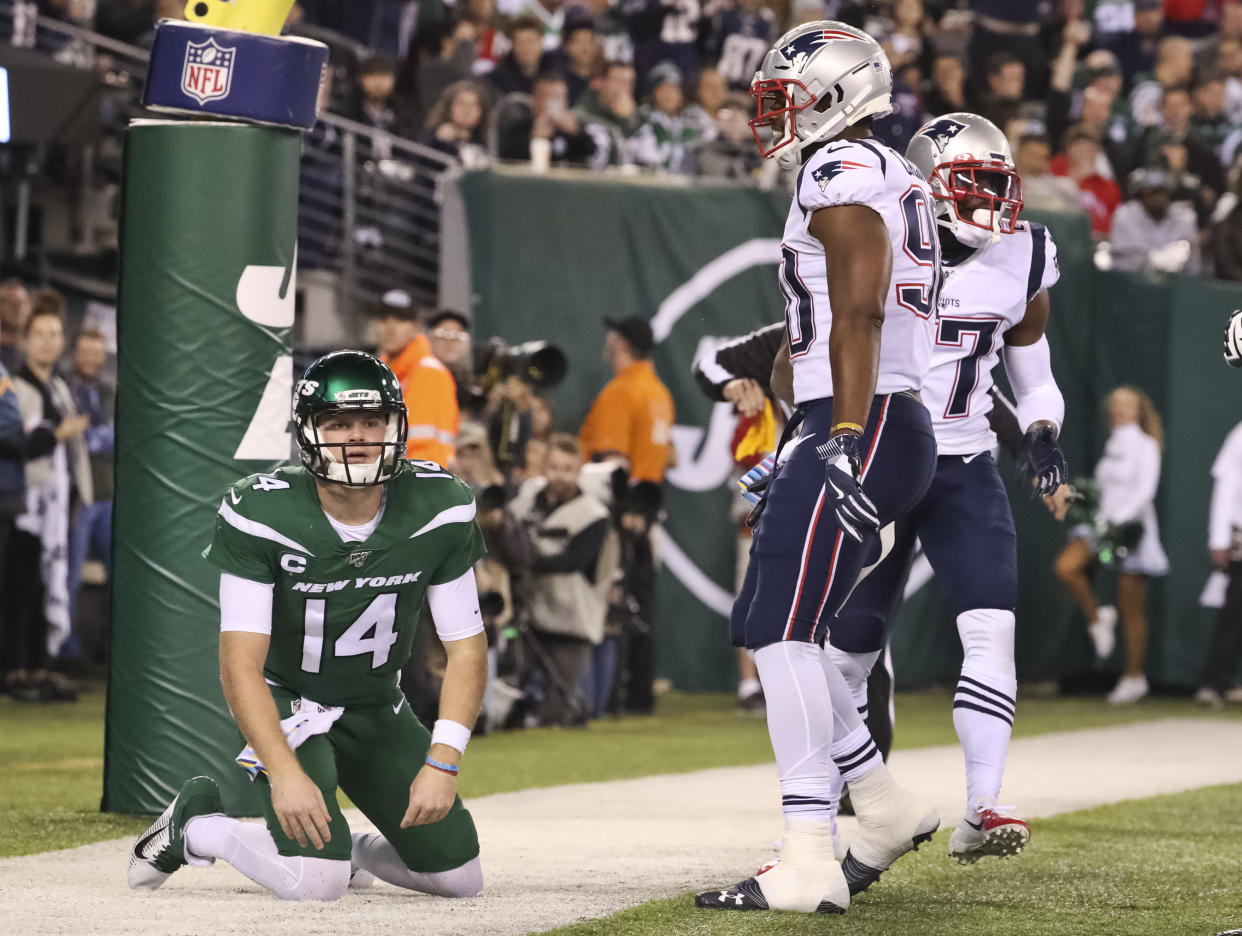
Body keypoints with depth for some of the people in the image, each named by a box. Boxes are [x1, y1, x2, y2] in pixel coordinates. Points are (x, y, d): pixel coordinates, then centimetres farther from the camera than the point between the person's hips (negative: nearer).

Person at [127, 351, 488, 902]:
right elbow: (241, 664, -27)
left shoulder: (439, 511, -14)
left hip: (377, 710, 5)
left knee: (460, 877, -1)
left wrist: (443, 764, -23)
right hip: (286, 702, -5)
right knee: (316, 882, -25)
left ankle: (346, 847, 28)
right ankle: (195, 825, 4)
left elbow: (467, 649, -10)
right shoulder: (260, 515, -25)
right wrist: (284, 773, -39)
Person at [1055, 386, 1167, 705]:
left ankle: (1134, 676, 7)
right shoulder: (1112, 445, 13)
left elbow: (1146, 490, -16)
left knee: (1131, 607, -1)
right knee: (1066, 566, -21)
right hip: (1104, 525, 6)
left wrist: (1120, 520, -25)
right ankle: (1097, 618, -1)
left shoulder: (1145, 446, -6)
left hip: (1132, 527, -6)